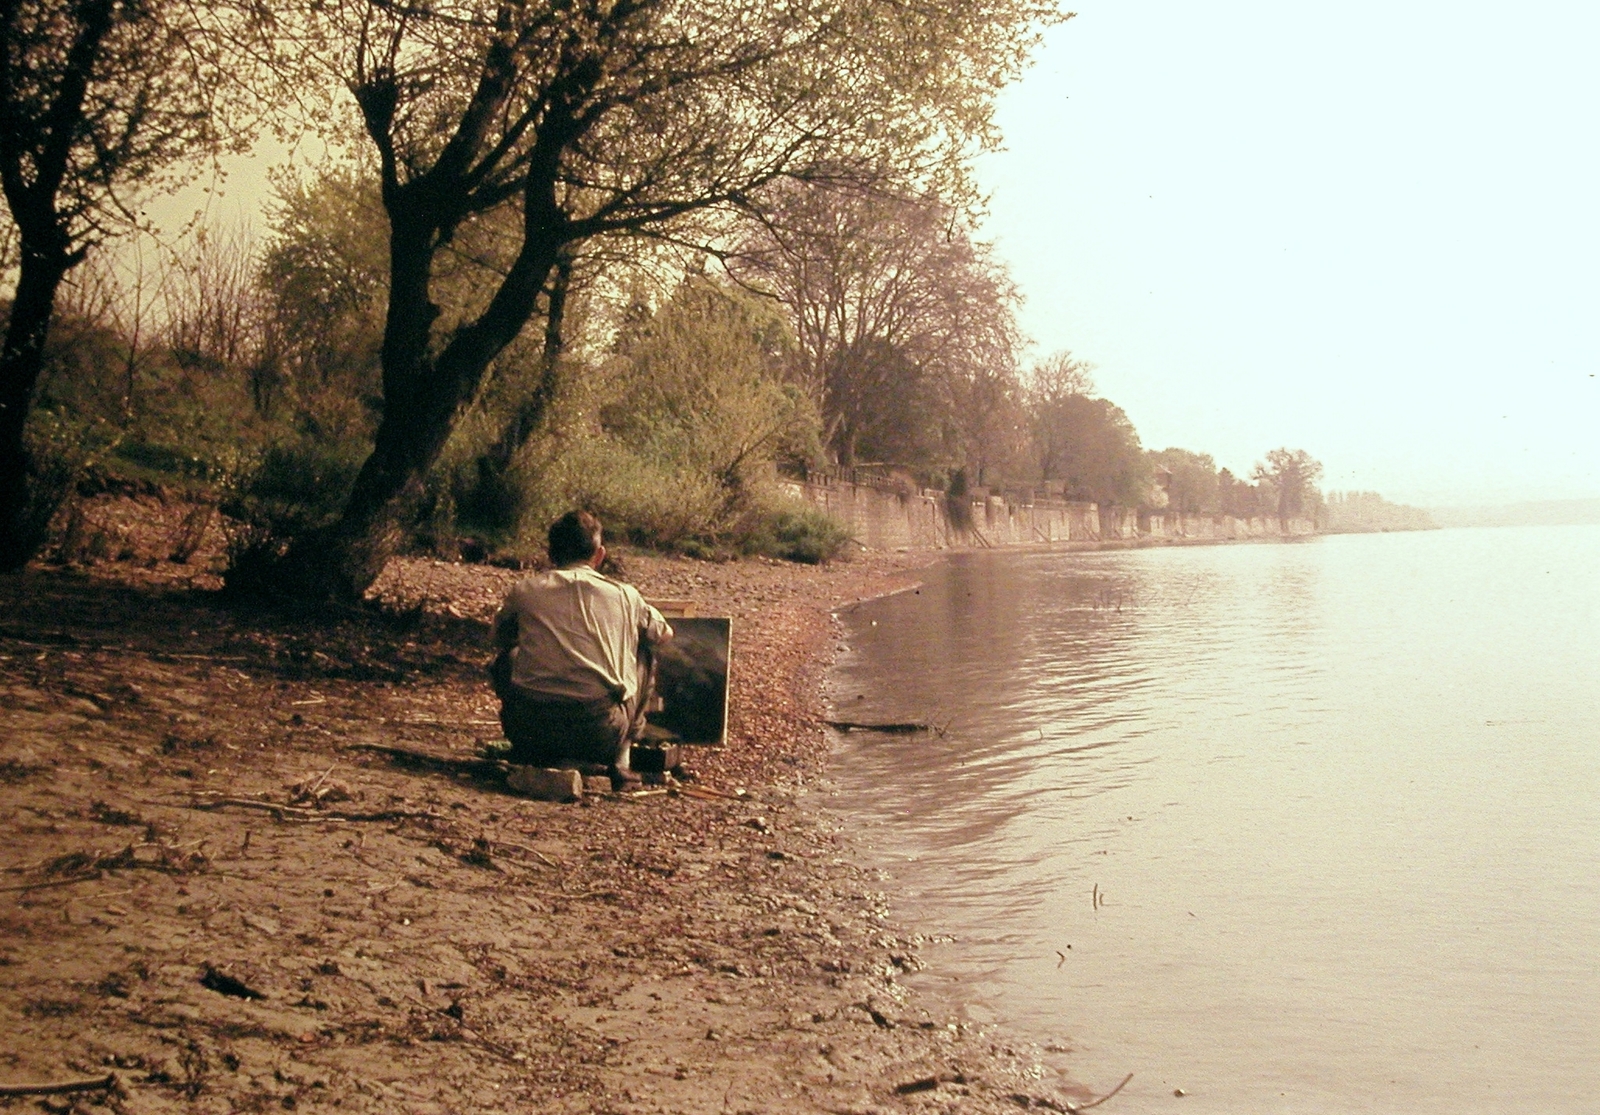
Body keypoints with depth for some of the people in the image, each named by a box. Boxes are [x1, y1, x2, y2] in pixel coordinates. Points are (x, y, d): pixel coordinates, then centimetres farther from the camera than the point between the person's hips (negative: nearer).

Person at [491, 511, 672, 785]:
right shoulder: (624, 595, 9)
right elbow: (664, 634, 29)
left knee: (506, 659, 30)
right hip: (600, 736, -1)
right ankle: (620, 759, 22)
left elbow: (500, 639, 29)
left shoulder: (523, 591, 9)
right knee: (642, 654, 26)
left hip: (531, 729, 1)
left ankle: (528, 754, 23)